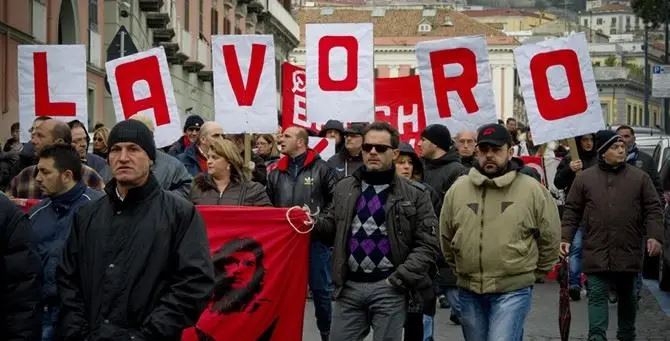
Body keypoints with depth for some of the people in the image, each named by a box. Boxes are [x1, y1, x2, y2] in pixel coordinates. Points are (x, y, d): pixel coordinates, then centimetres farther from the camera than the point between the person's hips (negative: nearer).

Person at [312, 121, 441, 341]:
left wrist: (400, 279, -11)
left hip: (388, 288, -3)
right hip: (349, 287, 3)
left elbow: (428, 245, -4)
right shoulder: (344, 188, 9)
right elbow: (332, 229, 16)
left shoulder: (414, 194, -2)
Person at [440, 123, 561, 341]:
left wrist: (535, 273, 8)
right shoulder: (457, 190, 4)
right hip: (469, 291, 4)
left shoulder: (532, 190, -5)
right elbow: (446, 236, 16)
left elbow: (550, 237, 4)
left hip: (513, 290, -4)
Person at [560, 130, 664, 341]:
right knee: (597, 296, -6)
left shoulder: (640, 177, 3)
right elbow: (572, 211, 7)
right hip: (596, 252, -1)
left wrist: (655, 236, -11)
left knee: (627, 296, 14)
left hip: (628, 252, 1)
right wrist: (566, 239, -2)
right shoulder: (584, 178, 3)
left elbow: (653, 209, 2)